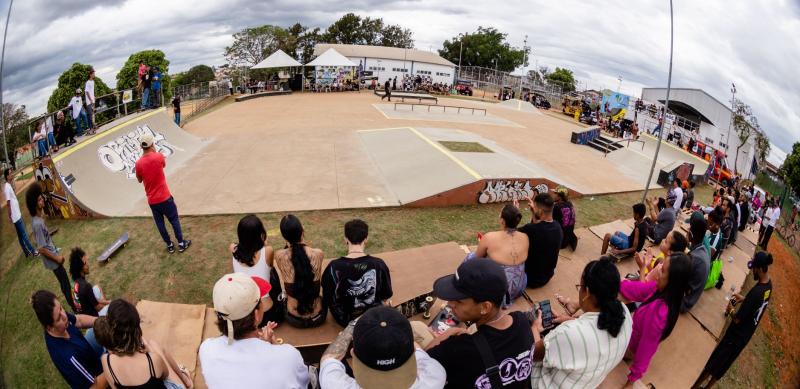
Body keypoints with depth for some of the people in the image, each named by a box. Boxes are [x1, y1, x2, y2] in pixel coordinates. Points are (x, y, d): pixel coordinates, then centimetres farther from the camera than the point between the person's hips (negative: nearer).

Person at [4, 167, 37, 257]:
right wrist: (10, 216, -17)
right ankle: (33, 251, 8)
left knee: (21, 235, 16)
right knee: (24, 234, 0)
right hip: (15, 216, -10)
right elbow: (8, 203, -20)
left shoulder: (10, 185, 9)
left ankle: (27, 252, 25)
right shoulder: (7, 187, -20)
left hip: (18, 214, 10)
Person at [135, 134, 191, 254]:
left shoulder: (138, 163, -6)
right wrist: (155, 152, 11)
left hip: (152, 200, 3)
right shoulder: (159, 156, -13)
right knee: (174, 220, 11)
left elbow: (139, 180, 10)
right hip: (164, 197, -3)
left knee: (159, 223, 15)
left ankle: (169, 245, 25)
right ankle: (181, 244, 17)